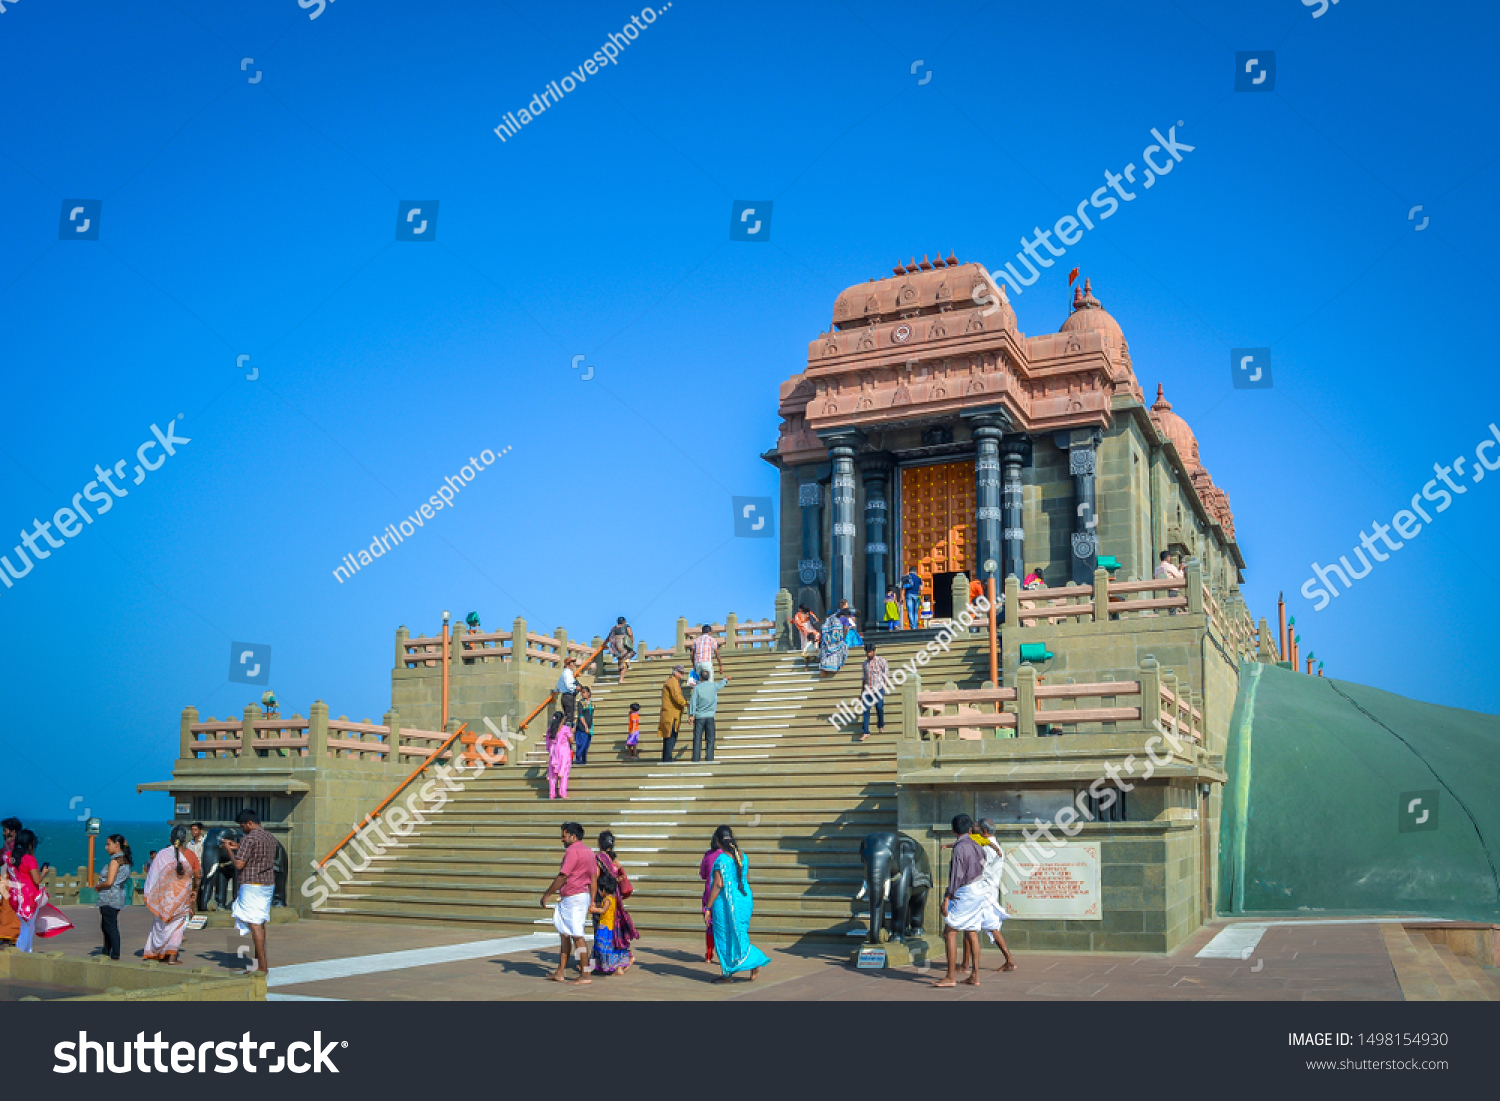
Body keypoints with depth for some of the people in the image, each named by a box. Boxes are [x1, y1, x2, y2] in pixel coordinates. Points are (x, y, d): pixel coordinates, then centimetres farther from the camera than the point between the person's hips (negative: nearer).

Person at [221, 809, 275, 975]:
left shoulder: (249, 839, -14)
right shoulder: (270, 838, 13)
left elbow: (239, 864, -17)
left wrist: (229, 849, -2)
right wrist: (238, 848, 22)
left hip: (252, 885, -9)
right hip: (268, 883, 9)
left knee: (255, 924, -6)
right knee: (260, 922, 15)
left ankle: (262, 966, -8)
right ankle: (261, 959, 20)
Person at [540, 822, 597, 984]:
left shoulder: (573, 851, -14)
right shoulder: (588, 851, 16)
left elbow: (562, 877, -17)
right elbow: (594, 878, 17)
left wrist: (547, 894, -10)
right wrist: (592, 901, 19)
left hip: (573, 897, -10)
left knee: (577, 935, -7)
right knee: (565, 933, 14)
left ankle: (584, 975, -5)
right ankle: (560, 973, 17)